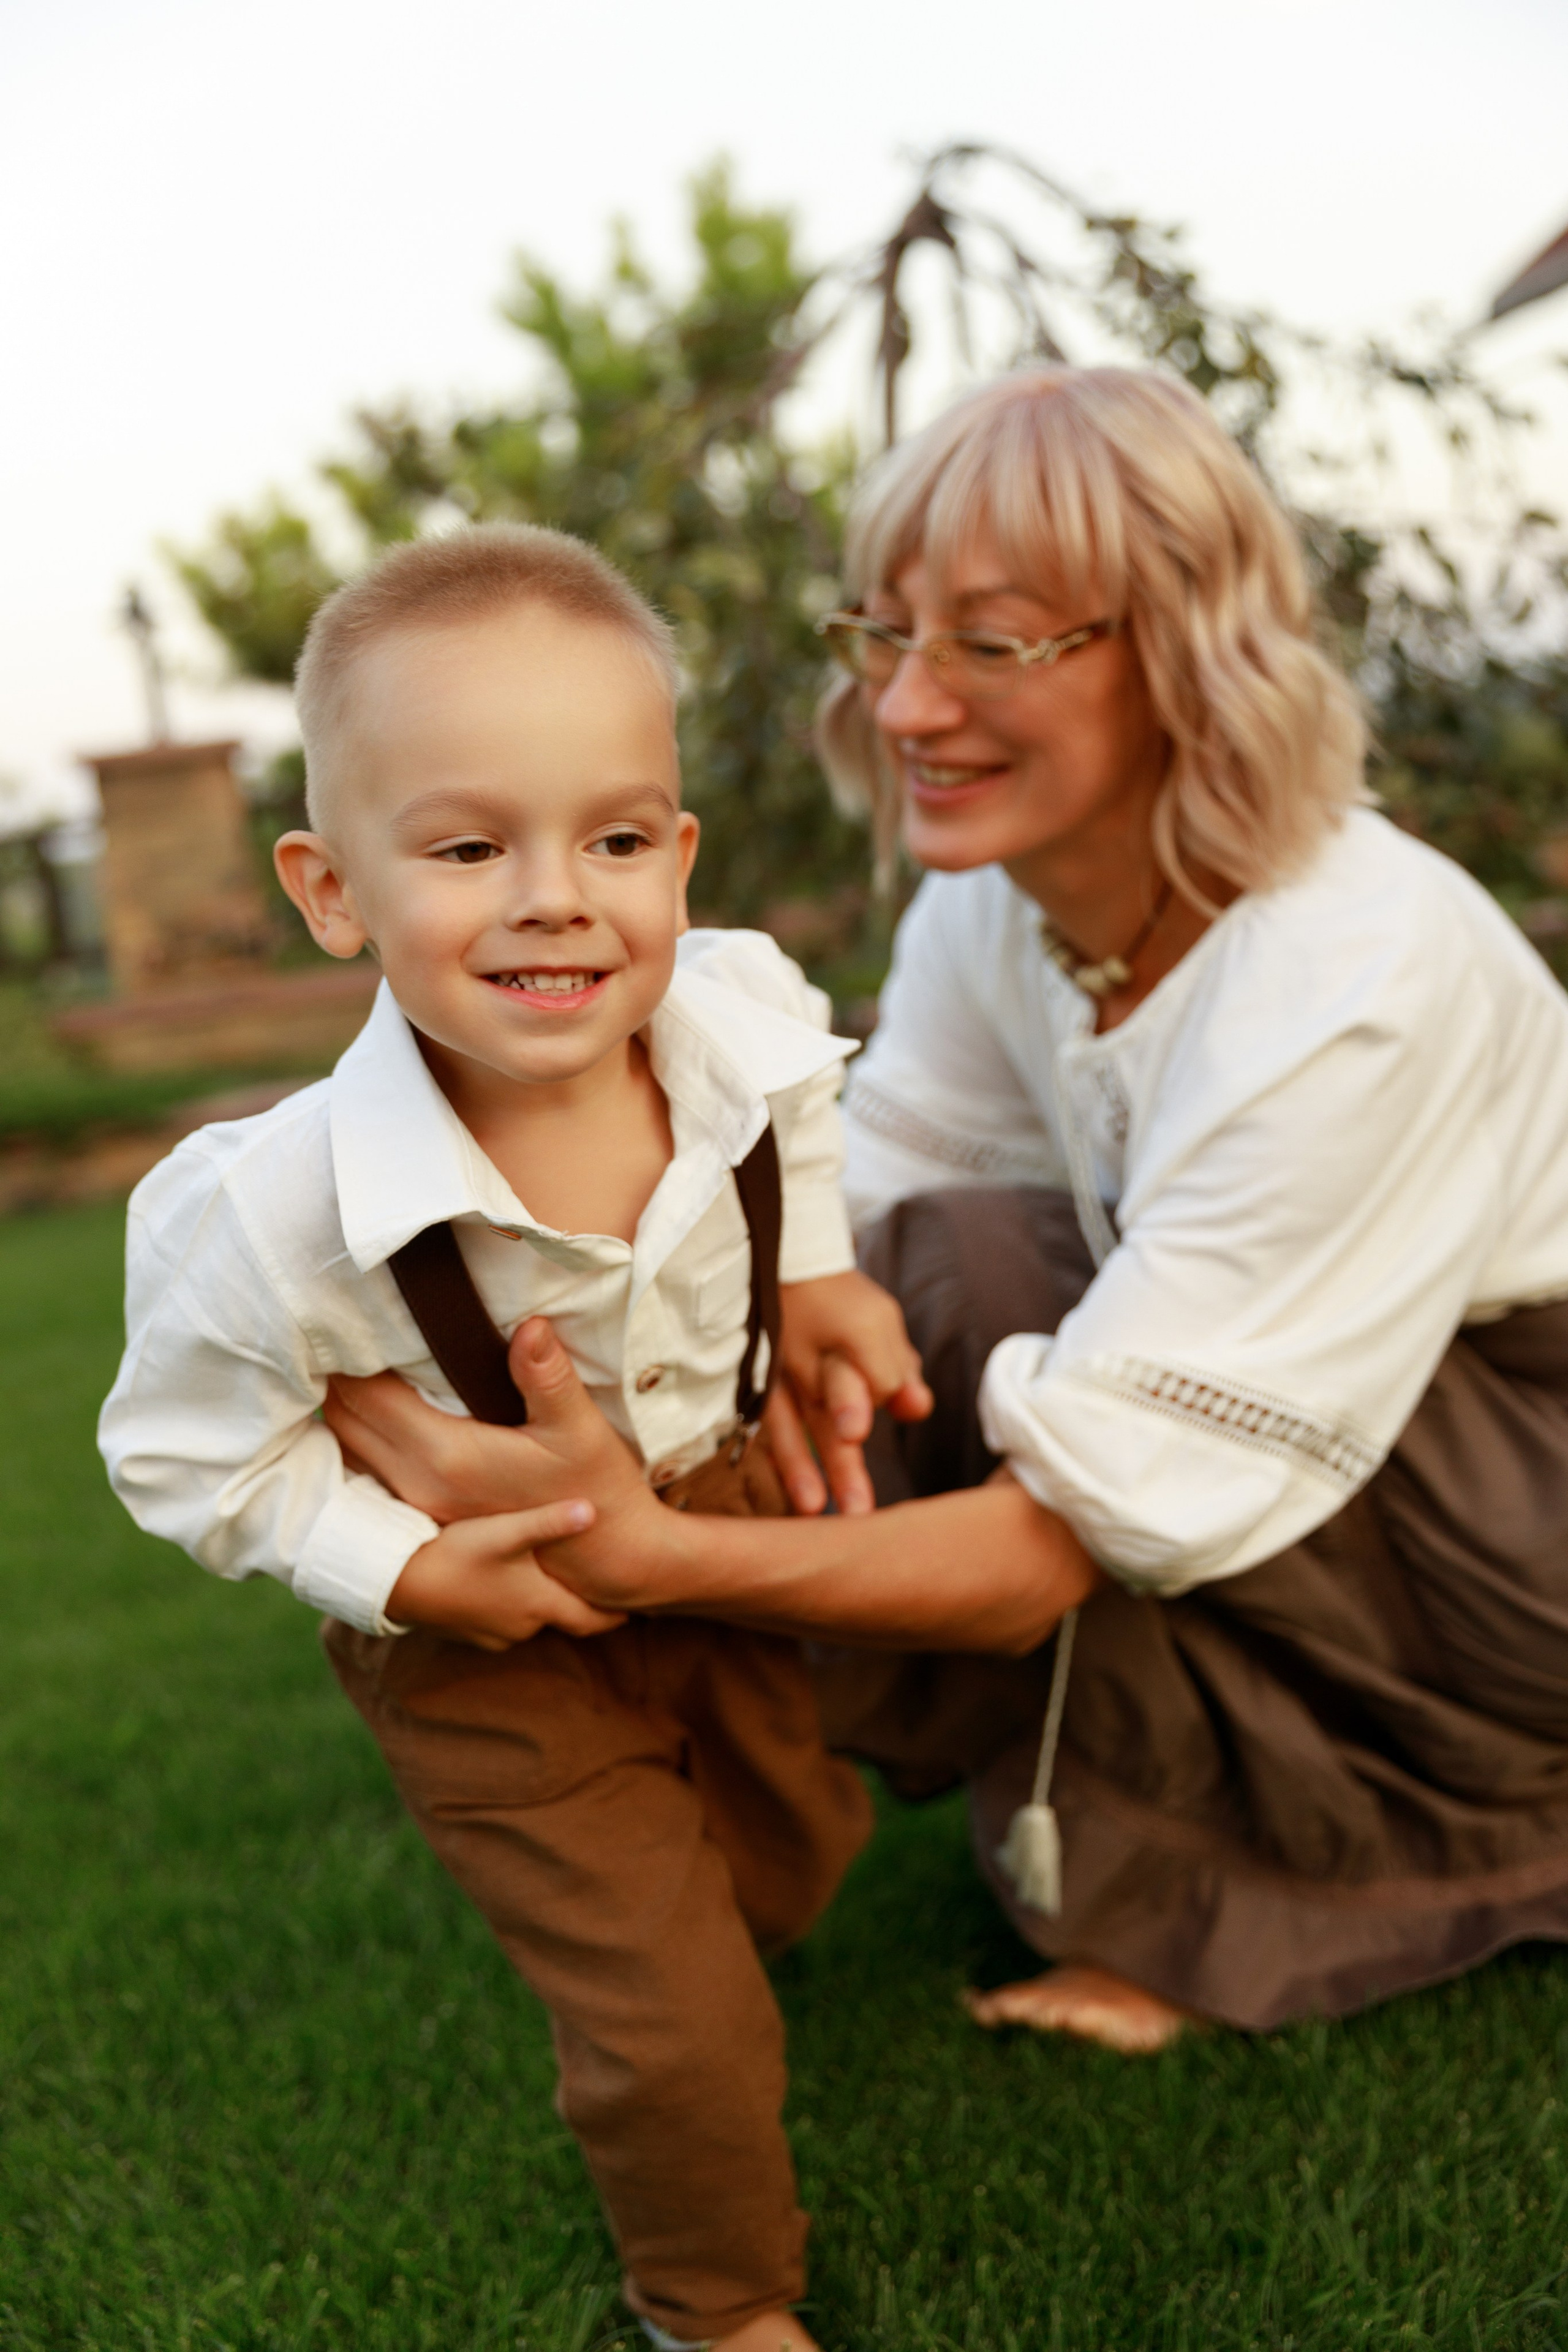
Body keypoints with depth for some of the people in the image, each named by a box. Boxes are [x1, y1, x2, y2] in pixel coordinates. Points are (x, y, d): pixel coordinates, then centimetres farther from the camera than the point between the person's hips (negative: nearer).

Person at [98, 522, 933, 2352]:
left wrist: (822, 1270, -5)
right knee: (674, 2025, 2)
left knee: (800, 1844, 27)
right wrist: (403, 1571, -26)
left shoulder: (751, 1017, -24)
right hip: (493, 1643, -5)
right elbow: (190, 1453, -18)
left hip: (729, 1538, 5)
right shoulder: (284, 1212, -37)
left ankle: (636, 1977, 65)